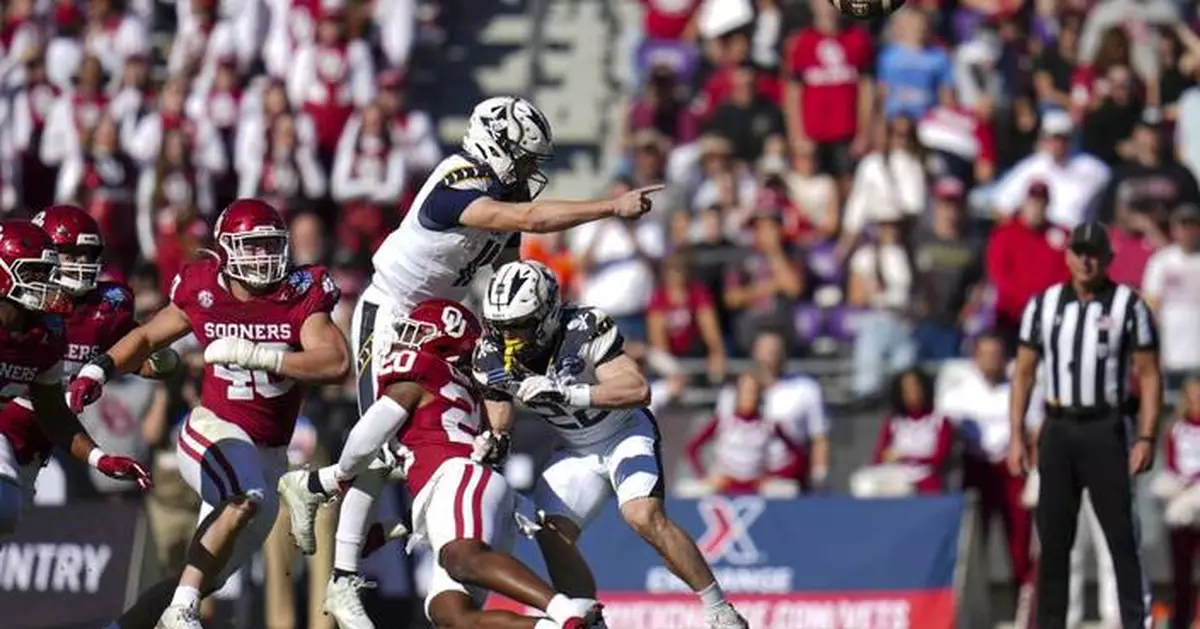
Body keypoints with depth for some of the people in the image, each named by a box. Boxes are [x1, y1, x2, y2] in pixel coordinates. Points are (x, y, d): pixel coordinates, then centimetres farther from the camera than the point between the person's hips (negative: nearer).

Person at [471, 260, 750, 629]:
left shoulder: (584, 330, -27)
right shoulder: (492, 359, -11)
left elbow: (638, 389, -36)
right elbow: (499, 425, 0)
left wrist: (565, 393, -43)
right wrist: (493, 445, -25)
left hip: (626, 432, -5)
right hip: (576, 449, 5)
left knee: (644, 516, -26)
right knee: (552, 536, -13)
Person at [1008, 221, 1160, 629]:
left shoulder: (1128, 306, -2)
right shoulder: (1043, 304, 8)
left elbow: (1149, 376, -3)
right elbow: (1023, 372, 10)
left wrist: (1146, 438, -12)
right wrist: (1016, 436, 3)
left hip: (1106, 430, -3)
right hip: (1057, 430, 3)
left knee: (1121, 532, -7)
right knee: (1052, 537, 5)